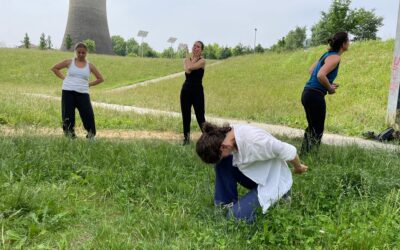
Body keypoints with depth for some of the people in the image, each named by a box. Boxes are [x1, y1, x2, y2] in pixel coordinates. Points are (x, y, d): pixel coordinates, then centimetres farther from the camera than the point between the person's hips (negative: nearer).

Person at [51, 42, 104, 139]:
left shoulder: (89, 65, 6)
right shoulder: (69, 62, 5)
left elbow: (100, 79, 12)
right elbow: (54, 68, 16)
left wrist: (89, 84, 5)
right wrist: (63, 78, 7)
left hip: (83, 93, 0)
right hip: (68, 92, 0)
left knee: (88, 114, -8)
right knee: (68, 115, 1)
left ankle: (91, 134, 6)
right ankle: (69, 134, 13)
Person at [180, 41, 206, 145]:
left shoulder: (202, 61, -5)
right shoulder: (186, 60, 8)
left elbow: (191, 67, -21)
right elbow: (187, 71, -13)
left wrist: (188, 56, -6)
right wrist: (191, 57, -7)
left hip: (197, 90, -4)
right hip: (186, 90, 5)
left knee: (200, 116, -5)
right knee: (185, 115, 8)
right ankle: (186, 138, 18)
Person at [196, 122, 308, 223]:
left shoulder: (252, 140, -37)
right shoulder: (227, 136, -14)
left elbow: (288, 151, -25)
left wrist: (298, 168, -7)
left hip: (272, 179, -7)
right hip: (254, 173, 7)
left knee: (238, 214, -16)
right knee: (222, 164, -14)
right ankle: (228, 204, 0)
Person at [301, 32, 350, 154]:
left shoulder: (328, 54, 14)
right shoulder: (335, 57, -12)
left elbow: (311, 70, 22)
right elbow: (321, 75, -26)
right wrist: (330, 89, -10)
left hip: (307, 93, 9)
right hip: (315, 95, -9)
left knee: (312, 127, 20)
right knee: (317, 130, 2)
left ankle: (304, 155, 28)